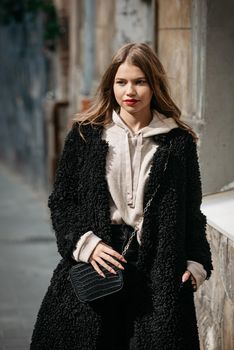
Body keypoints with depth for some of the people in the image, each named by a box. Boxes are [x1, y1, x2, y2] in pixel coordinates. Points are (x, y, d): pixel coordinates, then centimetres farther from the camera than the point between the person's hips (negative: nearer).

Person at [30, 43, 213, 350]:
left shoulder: (178, 141, 5)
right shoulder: (85, 135, 5)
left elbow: (192, 211, 10)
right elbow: (60, 200, 6)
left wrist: (197, 263, 0)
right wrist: (84, 243, -8)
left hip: (160, 270, 0)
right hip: (94, 266, 1)